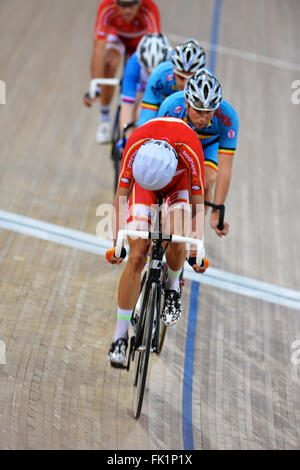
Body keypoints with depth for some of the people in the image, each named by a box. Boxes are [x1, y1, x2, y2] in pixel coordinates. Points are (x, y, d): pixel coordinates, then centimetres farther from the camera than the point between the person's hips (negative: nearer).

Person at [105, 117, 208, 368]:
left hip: (180, 183, 0)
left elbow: (197, 203, -28)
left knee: (175, 240, -28)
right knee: (136, 256, -12)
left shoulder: (190, 151, -39)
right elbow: (121, 195, -27)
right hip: (144, 181, 1)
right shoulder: (135, 146, -37)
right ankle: (120, 337, -5)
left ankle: (173, 287, 6)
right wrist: (116, 242, -30)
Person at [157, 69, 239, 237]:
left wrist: (216, 214, -39)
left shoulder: (228, 117, -39)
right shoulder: (171, 107, -40)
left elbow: (225, 169, -37)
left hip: (208, 144, 0)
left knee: (205, 184, -23)